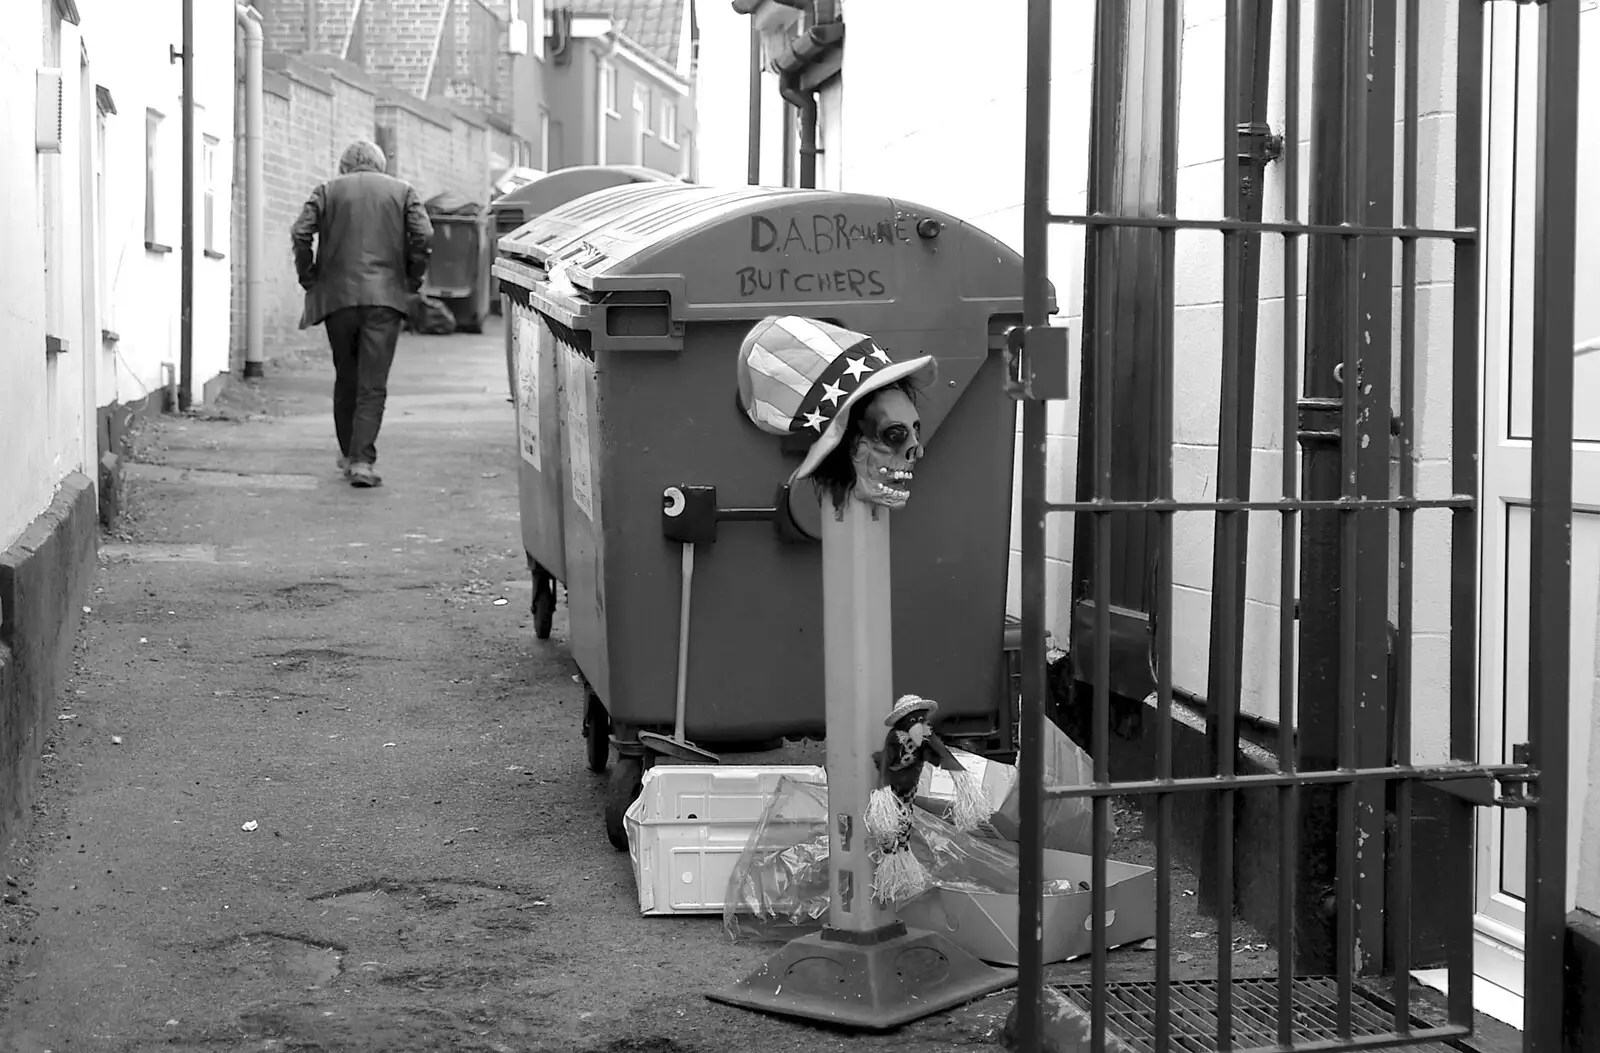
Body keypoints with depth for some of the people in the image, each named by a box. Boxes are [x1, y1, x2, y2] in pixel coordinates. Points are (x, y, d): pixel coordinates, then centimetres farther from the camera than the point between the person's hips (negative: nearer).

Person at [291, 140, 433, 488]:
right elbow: (424, 236, -5)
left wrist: (309, 278, 7)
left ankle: (348, 454, 23)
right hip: (385, 297, -1)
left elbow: (301, 234, -4)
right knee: (373, 384, -3)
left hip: (337, 296, 1)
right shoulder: (402, 191, 8)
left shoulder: (328, 191, 9)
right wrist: (412, 279, 6)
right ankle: (362, 460, -13)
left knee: (346, 380, 16)